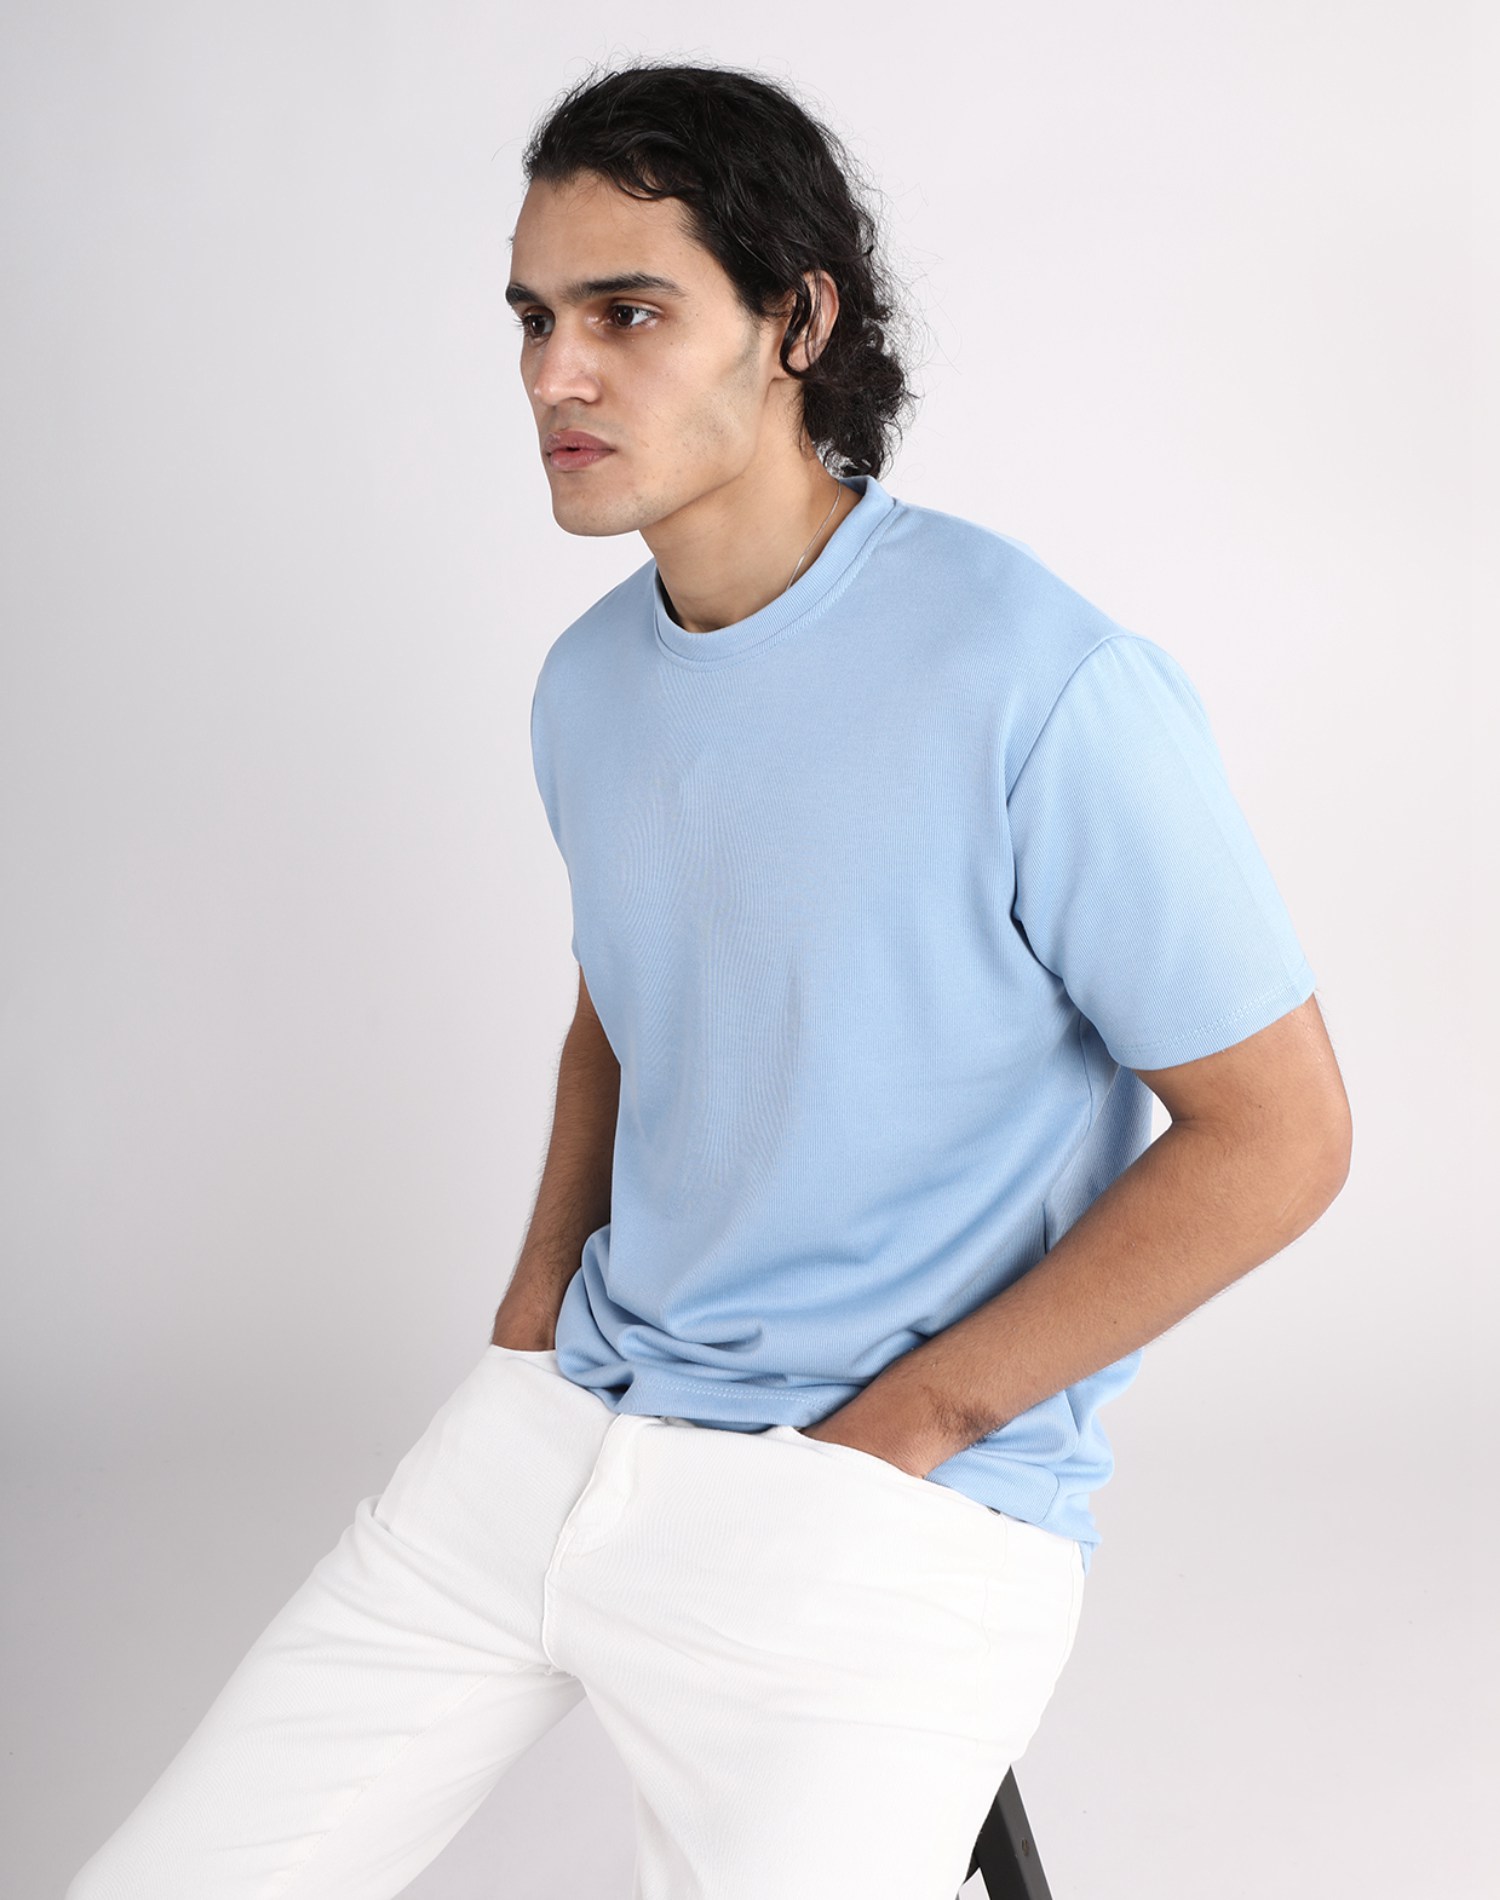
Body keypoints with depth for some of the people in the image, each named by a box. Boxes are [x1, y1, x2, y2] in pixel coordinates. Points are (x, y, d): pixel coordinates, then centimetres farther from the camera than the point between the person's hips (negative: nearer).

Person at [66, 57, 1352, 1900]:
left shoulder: (1045, 688, -18)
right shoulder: (589, 678, 7)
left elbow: (1275, 1134, -12)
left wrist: (905, 1424, -12)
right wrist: (543, 1290, 8)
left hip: (897, 1517, -5)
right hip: (557, 1421, 6)